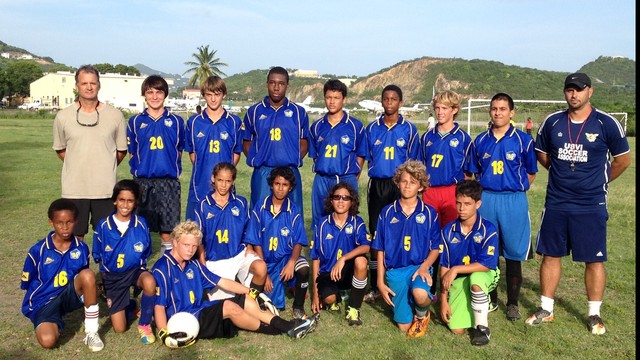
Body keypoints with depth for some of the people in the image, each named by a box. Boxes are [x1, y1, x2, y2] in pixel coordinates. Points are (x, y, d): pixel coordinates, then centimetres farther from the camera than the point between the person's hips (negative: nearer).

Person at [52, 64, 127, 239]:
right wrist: (78, 166, 10)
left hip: (105, 188, 0)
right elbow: (60, 149, 14)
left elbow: (121, 150, 9)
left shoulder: (115, 115, 0)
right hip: (74, 189, 1)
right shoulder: (63, 116, 1)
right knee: (75, 235, 9)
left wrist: (105, 168, 10)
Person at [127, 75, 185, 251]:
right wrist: (138, 169, 0)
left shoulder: (176, 121, 6)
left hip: (169, 180, 0)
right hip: (142, 181, 1)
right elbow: (132, 153, 11)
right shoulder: (135, 121, 7)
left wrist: (174, 170, 1)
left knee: (168, 223, 3)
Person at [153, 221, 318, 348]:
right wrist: (165, 335, -32)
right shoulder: (162, 269, -11)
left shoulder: (193, 264, 11)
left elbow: (222, 282, 12)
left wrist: (253, 293, 6)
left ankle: (287, 325, -8)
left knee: (245, 300, 0)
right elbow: (159, 305, -16)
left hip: (200, 312, 8)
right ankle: (281, 329, -13)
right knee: (229, 307, -27)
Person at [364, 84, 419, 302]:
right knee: (376, 235, 5)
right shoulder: (371, 128, 8)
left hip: (400, 185, -2)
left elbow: (413, 161, 3)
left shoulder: (409, 129, 2)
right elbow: (367, 159, 13)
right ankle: (375, 286, 13)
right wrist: (377, 171, 5)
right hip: (377, 185, 2)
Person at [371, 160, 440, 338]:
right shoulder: (387, 213, 1)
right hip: (395, 271, 1)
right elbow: (380, 250, 5)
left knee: (420, 295, -35)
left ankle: (422, 314, 2)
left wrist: (425, 266, -16)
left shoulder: (429, 213, -1)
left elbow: (435, 248, 4)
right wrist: (380, 282, 1)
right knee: (404, 326, 0)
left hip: (419, 267, -1)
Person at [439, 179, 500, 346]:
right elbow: (444, 267, -3)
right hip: (458, 280, 3)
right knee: (456, 329, -11)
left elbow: (487, 265, -21)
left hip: (483, 275, -3)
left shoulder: (488, 229, -16)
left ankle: (482, 327, -15)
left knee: (475, 279, -40)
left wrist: (455, 269, -23)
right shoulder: (448, 230, -6)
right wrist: (443, 299, -6)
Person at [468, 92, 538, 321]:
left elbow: (531, 173, 6)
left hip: (513, 201, -2)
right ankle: (490, 299, 23)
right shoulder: (480, 141, 7)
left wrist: (515, 190, 1)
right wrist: (485, 193, 6)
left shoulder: (523, 140, -1)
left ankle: (513, 303, 17)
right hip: (485, 200, 3)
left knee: (513, 254, 4)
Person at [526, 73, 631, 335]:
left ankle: (594, 314, 20)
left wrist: (598, 182, 9)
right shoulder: (552, 122, 2)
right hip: (556, 203, 3)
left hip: (591, 205, -2)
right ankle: (545, 309, 21)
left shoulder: (607, 124, -6)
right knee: (550, 255, 8)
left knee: (594, 260, 5)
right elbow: (541, 154, 16)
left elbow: (623, 159, 5)